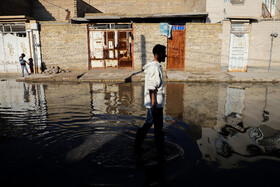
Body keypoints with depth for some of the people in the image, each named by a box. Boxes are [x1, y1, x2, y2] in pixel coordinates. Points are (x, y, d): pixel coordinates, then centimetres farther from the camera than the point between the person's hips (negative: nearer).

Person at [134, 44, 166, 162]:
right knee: (158, 127, 2)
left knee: (148, 123, 17)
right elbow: (152, 88, -22)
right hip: (155, 103, -10)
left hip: (153, 103, 10)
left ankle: (137, 147, 27)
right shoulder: (154, 67, -17)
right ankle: (160, 152, 16)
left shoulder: (156, 66, 14)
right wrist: (154, 104, -23)